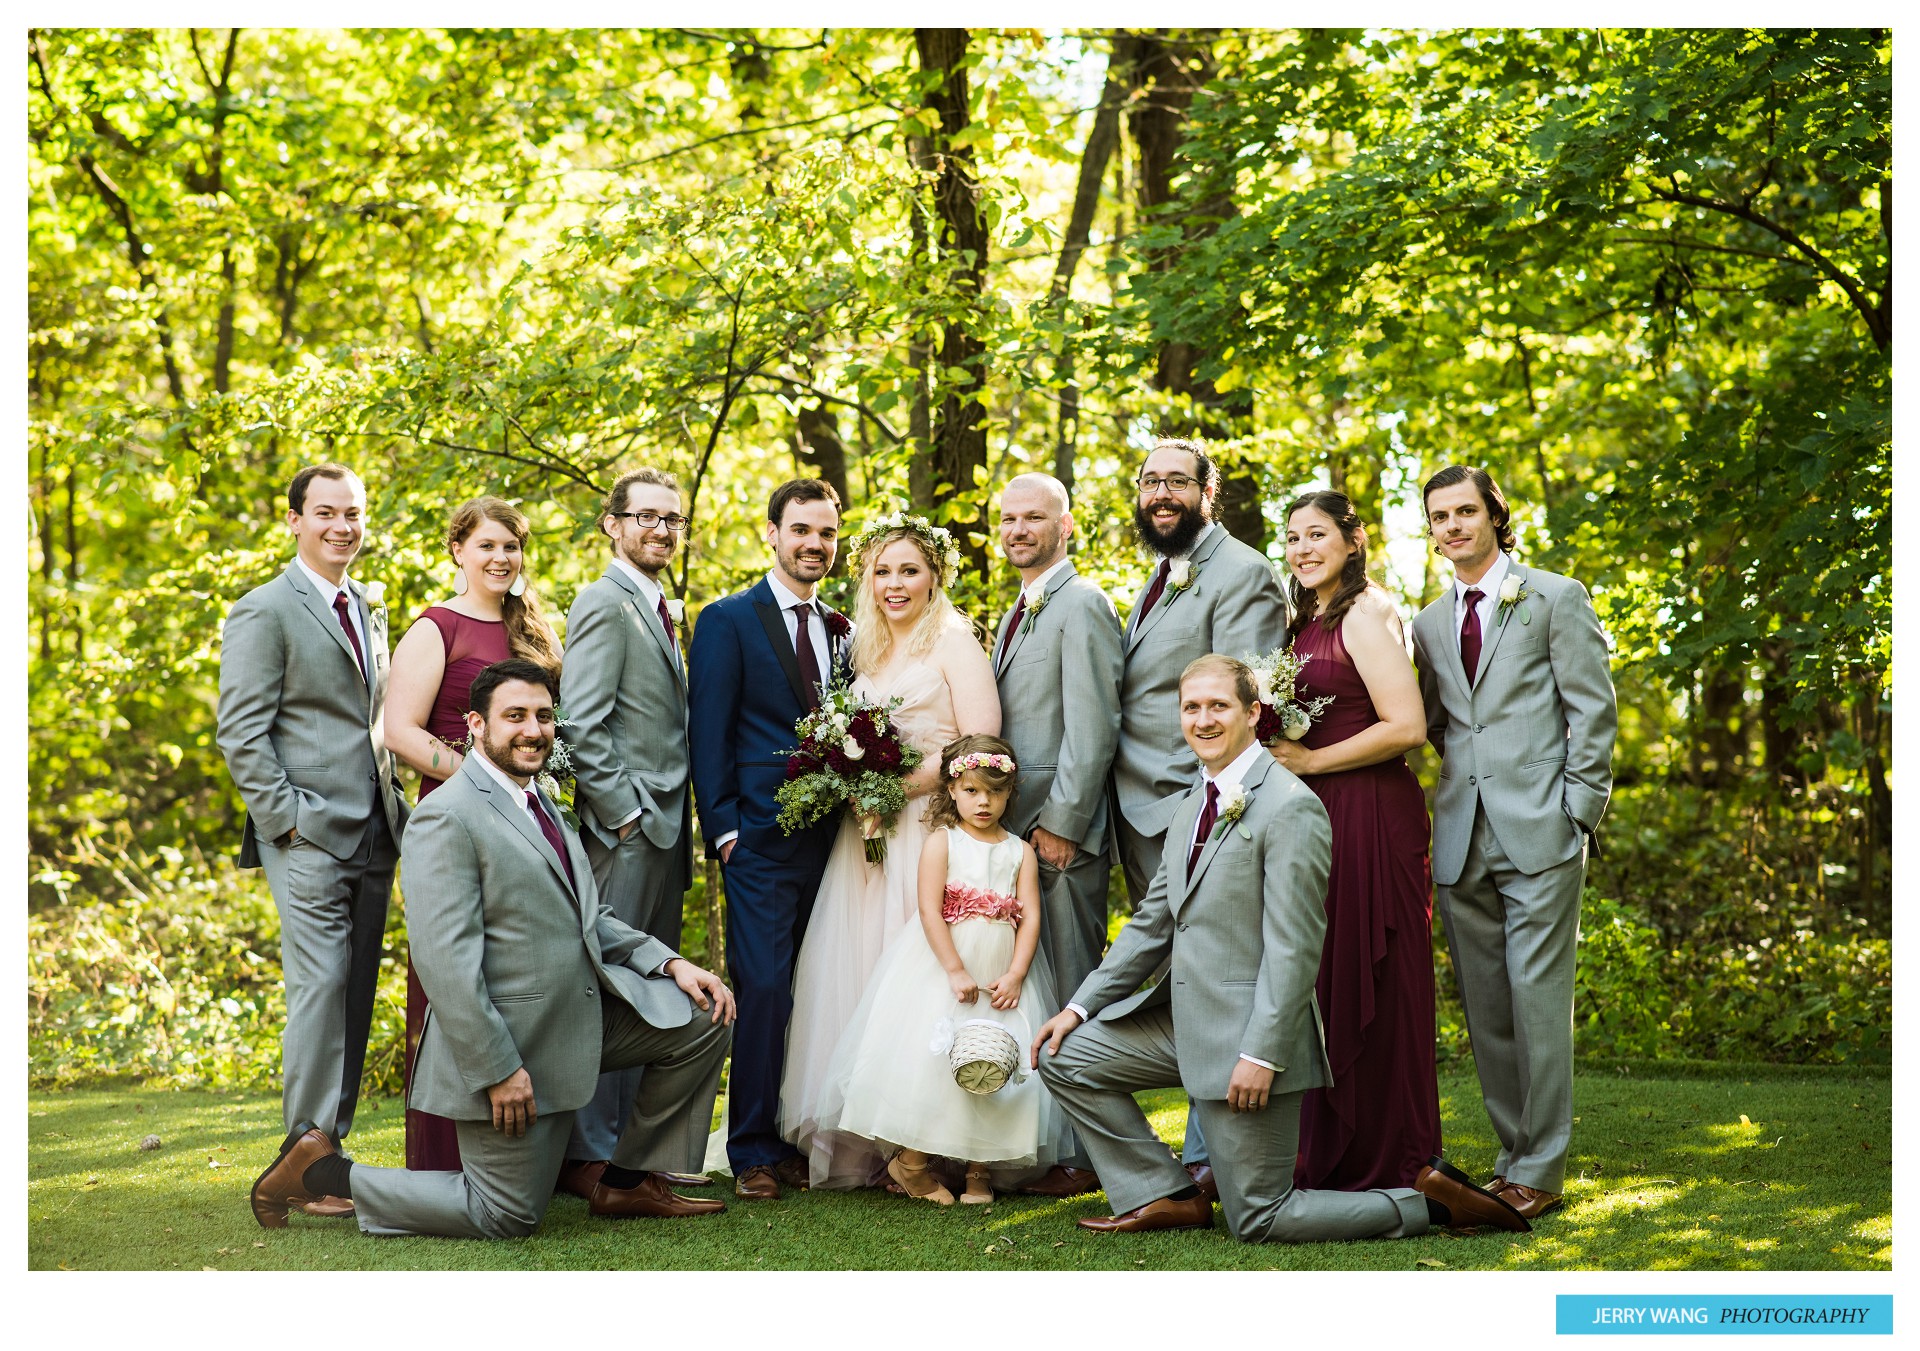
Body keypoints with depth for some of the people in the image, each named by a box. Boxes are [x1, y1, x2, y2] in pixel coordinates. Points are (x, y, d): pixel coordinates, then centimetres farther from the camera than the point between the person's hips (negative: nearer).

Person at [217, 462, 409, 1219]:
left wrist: (397, 815, 13)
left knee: (356, 996, 8)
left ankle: (334, 1148, 14)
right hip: (310, 840, -7)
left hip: (371, 837, 7)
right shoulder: (265, 613, -4)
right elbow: (241, 734, -9)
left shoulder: (371, 611, 18)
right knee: (321, 990, -10)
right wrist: (289, 818, -15)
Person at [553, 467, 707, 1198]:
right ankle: (588, 1156, -4)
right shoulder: (605, 603, -9)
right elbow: (583, 726, -17)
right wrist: (625, 813, -17)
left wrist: (680, 823, 13)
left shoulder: (662, 611, 19)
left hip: (664, 827, 9)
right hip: (625, 826, -9)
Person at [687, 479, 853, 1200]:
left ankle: (805, 1141, 12)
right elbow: (708, 731, -4)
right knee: (763, 991, -8)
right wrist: (723, 830, -10)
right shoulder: (727, 620, 0)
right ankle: (754, 1154, -2)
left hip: (830, 839, 5)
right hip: (762, 841, -5)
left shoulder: (842, 630, 16)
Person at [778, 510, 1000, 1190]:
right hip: (868, 837, 7)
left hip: (932, 834, -7)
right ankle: (864, 1142, 5)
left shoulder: (954, 643, -3)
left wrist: (897, 786, -15)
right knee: (856, 977, 1)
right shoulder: (867, 651, 18)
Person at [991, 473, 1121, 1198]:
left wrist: (1059, 825, -17)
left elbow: (1092, 730, -16)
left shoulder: (1080, 606, -10)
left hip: (1060, 835, -9)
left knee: (1071, 994, -5)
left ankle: (1083, 1154, 1)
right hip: (1013, 830, 9)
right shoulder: (1017, 614, 20)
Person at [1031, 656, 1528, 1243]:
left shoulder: (1289, 807, -16)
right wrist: (1081, 1005, 13)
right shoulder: (1191, 808, 14)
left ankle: (1429, 1201, 8)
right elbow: (1152, 923, 19)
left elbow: (1294, 947, -19)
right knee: (1063, 1057, 7)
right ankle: (1168, 1197, 13)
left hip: (1248, 1033, -9)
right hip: (1183, 1018, 9)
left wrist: (1261, 1055, -23)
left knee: (1259, 1222, -5)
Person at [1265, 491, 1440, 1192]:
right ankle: (1332, 1159, 17)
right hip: (1320, 818, 9)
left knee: (1365, 984, -3)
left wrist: (1309, 761, -13)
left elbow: (1407, 726, -18)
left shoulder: (1365, 614, -10)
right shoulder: (1306, 622, 17)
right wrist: (1276, 750, 5)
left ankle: (1386, 1163, 5)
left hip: (1370, 813, -9)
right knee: (1324, 985, 10)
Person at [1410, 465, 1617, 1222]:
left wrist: (1578, 812, -7)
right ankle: (1515, 1155, 14)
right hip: (1462, 839, 5)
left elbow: (1593, 710, 0)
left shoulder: (1556, 598, 4)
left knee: (1538, 998, -8)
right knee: (1484, 1008, 6)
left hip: (1539, 832, -5)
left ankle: (1540, 1169, -3)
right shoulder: (1430, 624, 18)